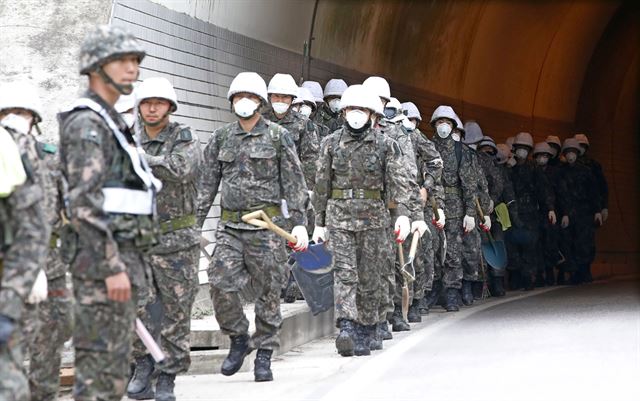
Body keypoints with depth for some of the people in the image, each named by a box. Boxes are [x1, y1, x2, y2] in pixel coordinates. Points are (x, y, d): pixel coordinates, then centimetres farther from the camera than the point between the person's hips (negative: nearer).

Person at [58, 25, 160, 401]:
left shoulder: (110, 121, 20)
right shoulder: (86, 123, -12)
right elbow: (85, 203, -20)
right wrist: (112, 268, -23)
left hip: (123, 256, 10)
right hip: (104, 258, -10)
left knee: (113, 366, 12)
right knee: (103, 360, -9)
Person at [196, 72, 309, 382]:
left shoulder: (277, 136, 2)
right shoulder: (220, 138, 10)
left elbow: (294, 183, 1)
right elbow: (206, 185, 12)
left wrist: (299, 223, -6)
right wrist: (194, 223, 6)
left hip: (266, 225, -2)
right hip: (230, 226, 2)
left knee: (268, 291, 1)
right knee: (220, 284, -10)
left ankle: (264, 355, 11)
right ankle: (238, 339, 11)